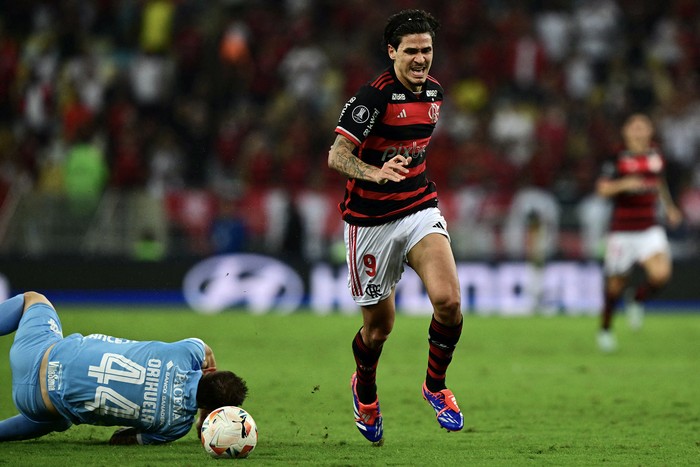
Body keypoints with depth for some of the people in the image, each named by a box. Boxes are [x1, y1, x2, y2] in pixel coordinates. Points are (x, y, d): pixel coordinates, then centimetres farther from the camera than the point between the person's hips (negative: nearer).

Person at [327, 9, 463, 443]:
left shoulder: (433, 91, 5)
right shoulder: (375, 95, -17)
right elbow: (337, 155, -23)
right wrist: (376, 173, -40)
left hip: (420, 209, 4)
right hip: (371, 221, -4)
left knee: (449, 300, -19)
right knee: (379, 325, 6)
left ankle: (436, 385, 5)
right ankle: (365, 391, 39)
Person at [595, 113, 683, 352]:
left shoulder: (656, 156, 6)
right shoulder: (617, 160, -7)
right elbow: (602, 189, -18)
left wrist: (669, 207, 24)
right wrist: (624, 184, -34)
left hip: (649, 229, 3)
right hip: (622, 231, -3)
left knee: (661, 274, -20)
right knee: (616, 284, 4)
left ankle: (637, 299, 12)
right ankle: (605, 328, 29)